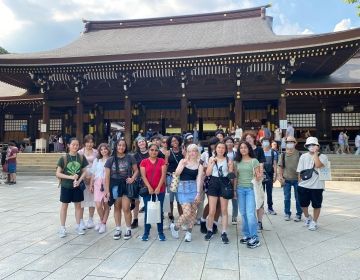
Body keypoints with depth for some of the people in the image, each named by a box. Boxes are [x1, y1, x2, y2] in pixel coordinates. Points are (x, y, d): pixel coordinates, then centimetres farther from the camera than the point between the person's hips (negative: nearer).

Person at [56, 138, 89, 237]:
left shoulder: (82, 157, -1)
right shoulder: (63, 158, -7)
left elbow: (84, 171, 3)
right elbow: (58, 174, -8)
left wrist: (79, 180, -14)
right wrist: (70, 177, -19)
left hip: (78, 186, 2)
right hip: (66, 186, -2)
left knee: (78, 205, 11)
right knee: (64, 206, 8)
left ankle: (78, 226, 26)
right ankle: (62, 228, 21)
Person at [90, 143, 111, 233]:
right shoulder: (96, 160, 11)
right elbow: (93, 173, 13)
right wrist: (91, 185, 11)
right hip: (98, 184, 2)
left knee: (106, 205, 5)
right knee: (98, 206, -4)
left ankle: (103, 223, 22)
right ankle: (102, 221, 23)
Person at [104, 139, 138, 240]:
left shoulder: (130, 158, -1)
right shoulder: (110, 160, 1)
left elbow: (136, 170, 4)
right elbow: (107, 176, 0)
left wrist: (132, 178, -16)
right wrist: (107, 190, -4)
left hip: (126, 185, -2)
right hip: (115, 186, 2)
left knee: (126, 208, -4)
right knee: (117, 208, 12)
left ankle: (128, 229, 13)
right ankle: (118, 229, 24)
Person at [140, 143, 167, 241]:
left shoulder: (162, 161, 4)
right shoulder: (144, 162, 3)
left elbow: (163, 175, -3)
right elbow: (143, 176, -4)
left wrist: (158, 187, -13)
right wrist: (149, 187, -14)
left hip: (160, 190, 0)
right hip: (147, 190, 0)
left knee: (160, 211, 6)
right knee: (147, 211, 5)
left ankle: (160, 232, 16)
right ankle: (146, 232, 15)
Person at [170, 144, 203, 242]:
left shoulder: (199, 165, 4)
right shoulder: (183, 161, 3)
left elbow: (199, 180, -2)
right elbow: (177, 173, -5)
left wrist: (198, 193, -9)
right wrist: (183, 164, -17)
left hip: (194, 188, 2)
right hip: (183, 188, -2)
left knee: (193, 212, 6)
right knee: (187, 213, -10)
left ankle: (188, 233, 24)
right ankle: (175, 227, 16)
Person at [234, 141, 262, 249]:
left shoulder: (254, 161, -3)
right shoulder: (237, 161, 7)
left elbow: (258, 177, -3)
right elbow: (235, 177, 10)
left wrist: (259, 177, -25)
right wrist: (234, 189, 6)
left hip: (251, 189, -4)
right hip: (240, 189, 4)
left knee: (250, 213, -10)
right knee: (243, 213, 9)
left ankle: (254, 238, -1)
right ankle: (247, 235, 21)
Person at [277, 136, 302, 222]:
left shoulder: (299, 154, -2)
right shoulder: (283, 154, 3)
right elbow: (280, 166, 5)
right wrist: (280, 176, -4)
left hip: (297, 179, -2)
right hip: (286, 179, 2)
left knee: (298, 198, 7)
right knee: (287, 198, 10)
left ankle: (298, 214, 19)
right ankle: (287, 213, 22)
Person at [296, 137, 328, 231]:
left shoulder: (322, 157, -4)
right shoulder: (303, 156, 5)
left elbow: (318, 165, -25)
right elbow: (300, 171, 7)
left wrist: (315, 153, -19)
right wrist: (300, 182, 4)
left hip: (316, 186, -3)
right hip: (303, 185, 3)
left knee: (316, 205, 9)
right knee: (303, 204, 13)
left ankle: (314, 222, 27)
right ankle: (307, 217, 38)